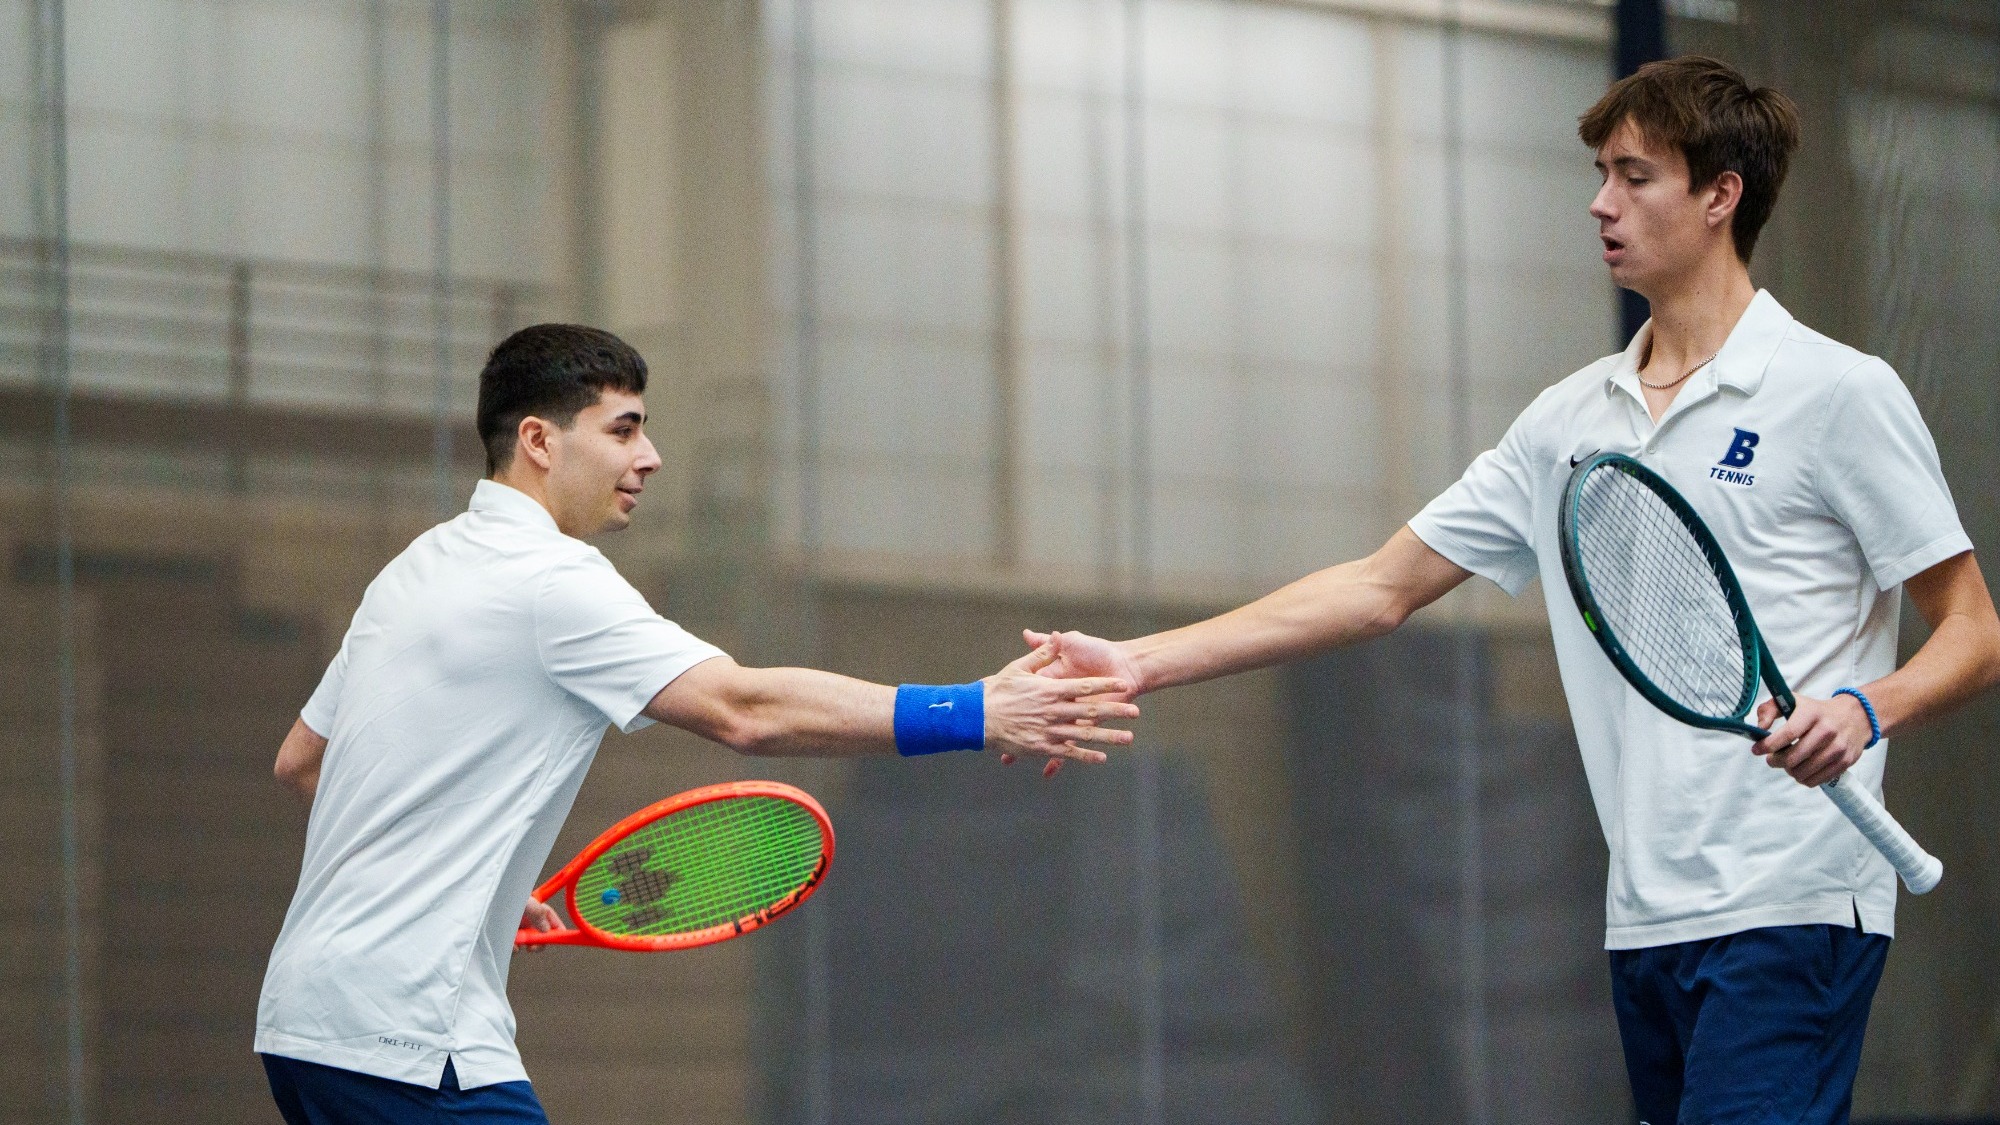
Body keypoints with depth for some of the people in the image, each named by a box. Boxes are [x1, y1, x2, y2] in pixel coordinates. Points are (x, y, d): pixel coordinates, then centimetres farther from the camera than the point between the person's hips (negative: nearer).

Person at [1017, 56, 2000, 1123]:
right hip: (1645, 914, 7)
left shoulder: (1839, 393, -2)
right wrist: (1141, 662, 9)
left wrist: (1863, 708, -22)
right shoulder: (1572, 418, 15)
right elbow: (1381, 589, 16)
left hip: (1788, 912, -6)